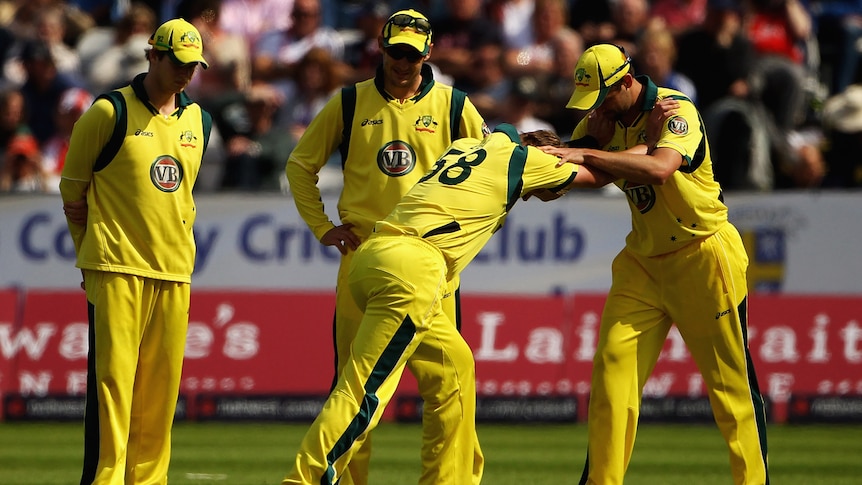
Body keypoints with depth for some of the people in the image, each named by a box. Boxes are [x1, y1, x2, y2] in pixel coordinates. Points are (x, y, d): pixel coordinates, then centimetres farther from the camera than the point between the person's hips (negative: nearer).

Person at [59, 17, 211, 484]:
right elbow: (72, 189, 5)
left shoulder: (198, 121, 14)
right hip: (116, 270, -5)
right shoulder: (109, 113, -3)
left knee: (161, 384, 3)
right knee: (111, 378, -9)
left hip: (174, 272, 5)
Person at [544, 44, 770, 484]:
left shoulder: (676, 110, -19)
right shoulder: (602, 120, 2)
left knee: (730, 380, -2)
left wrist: (587, 154, -39)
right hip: (644, 260, 6)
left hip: (704, 254, -6)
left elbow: (660, 168, -37)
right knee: (612, 365, -5)